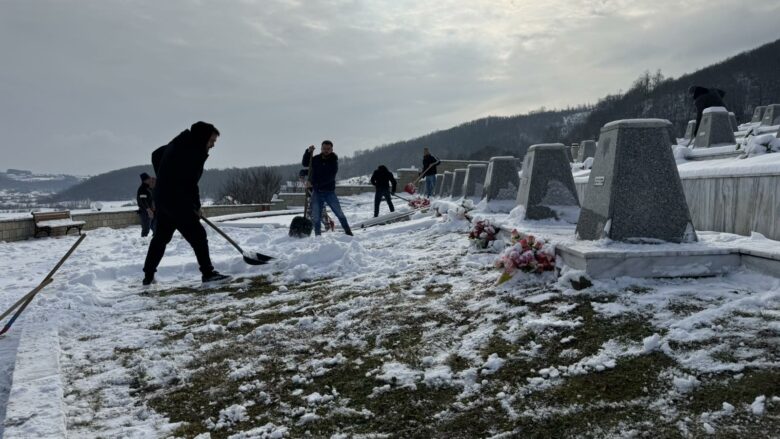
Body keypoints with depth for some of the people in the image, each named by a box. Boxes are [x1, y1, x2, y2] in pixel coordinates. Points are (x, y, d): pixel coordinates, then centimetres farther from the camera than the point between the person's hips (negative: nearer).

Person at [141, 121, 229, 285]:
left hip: (162, 198, 10)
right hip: (177, 201, -10)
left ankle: (148, 275, 24)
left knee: (161, 237, 18)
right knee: (198, 235, -6)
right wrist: (196, 206, -7)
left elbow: (156, 155, 26)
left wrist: (163, 179, 24)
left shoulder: (178, 144, 13)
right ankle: (207, 273, -6)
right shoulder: (192, 152, -17)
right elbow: (189, 183, -18)